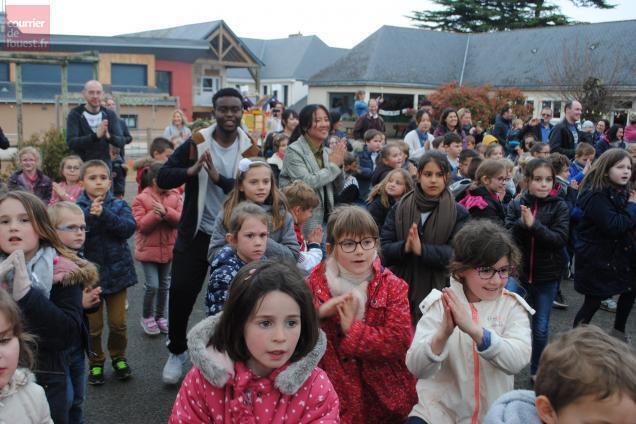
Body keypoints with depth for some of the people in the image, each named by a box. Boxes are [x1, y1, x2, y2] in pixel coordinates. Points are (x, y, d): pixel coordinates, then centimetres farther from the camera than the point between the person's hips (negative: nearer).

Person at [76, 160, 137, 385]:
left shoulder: (119, 205, -2)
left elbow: (129, 227, -19)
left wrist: (104, 214, -27)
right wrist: (91, 215, -29)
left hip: (117, 272, 1)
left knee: (118, 323, 11)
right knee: (93, 325, 9)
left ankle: (118, 357, 33)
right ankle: (96, 363, 29)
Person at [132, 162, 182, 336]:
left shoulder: (174, 196, 0)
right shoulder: (141, 199, -11)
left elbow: (181, 219, -9)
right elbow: (141, 226, -15)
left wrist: (166, 212, -24)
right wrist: (155, 214, -27)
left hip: (168, 249, 4)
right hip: (148, 249, -4)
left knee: (164, 285, 15)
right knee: (152, 285, -7)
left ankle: (161, 316, 31)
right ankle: (147, 317, 16)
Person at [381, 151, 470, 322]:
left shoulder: (458, 213, 2)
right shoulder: (399, 208, 7)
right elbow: (384, 248, 1)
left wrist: (421, 249, -23)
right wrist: (404, 247, -19)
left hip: (438, 290, -1)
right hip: (401, 290, 1)